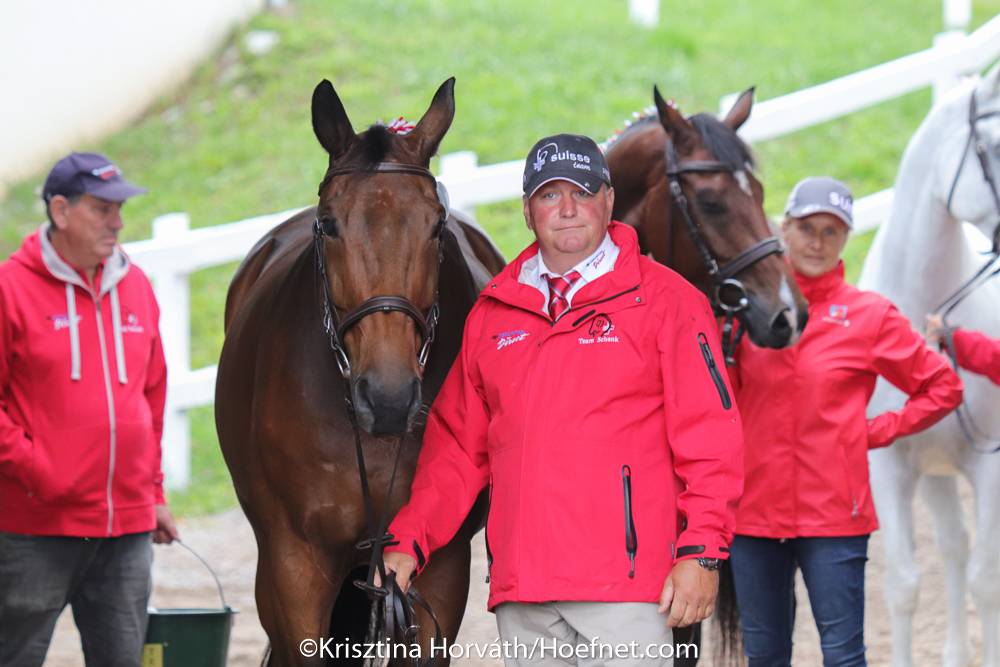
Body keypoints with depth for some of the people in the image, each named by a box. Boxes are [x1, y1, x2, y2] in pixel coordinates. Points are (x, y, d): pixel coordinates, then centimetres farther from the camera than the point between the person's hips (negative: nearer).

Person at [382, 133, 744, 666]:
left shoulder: (664, 300, 3)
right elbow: (456, 446, 18)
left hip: (626, 582, -5)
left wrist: (701, 552, -11)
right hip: (520, 586, 5)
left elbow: (709, 438, -3)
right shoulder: (491, 314, 16)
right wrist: (409, 542, 8)